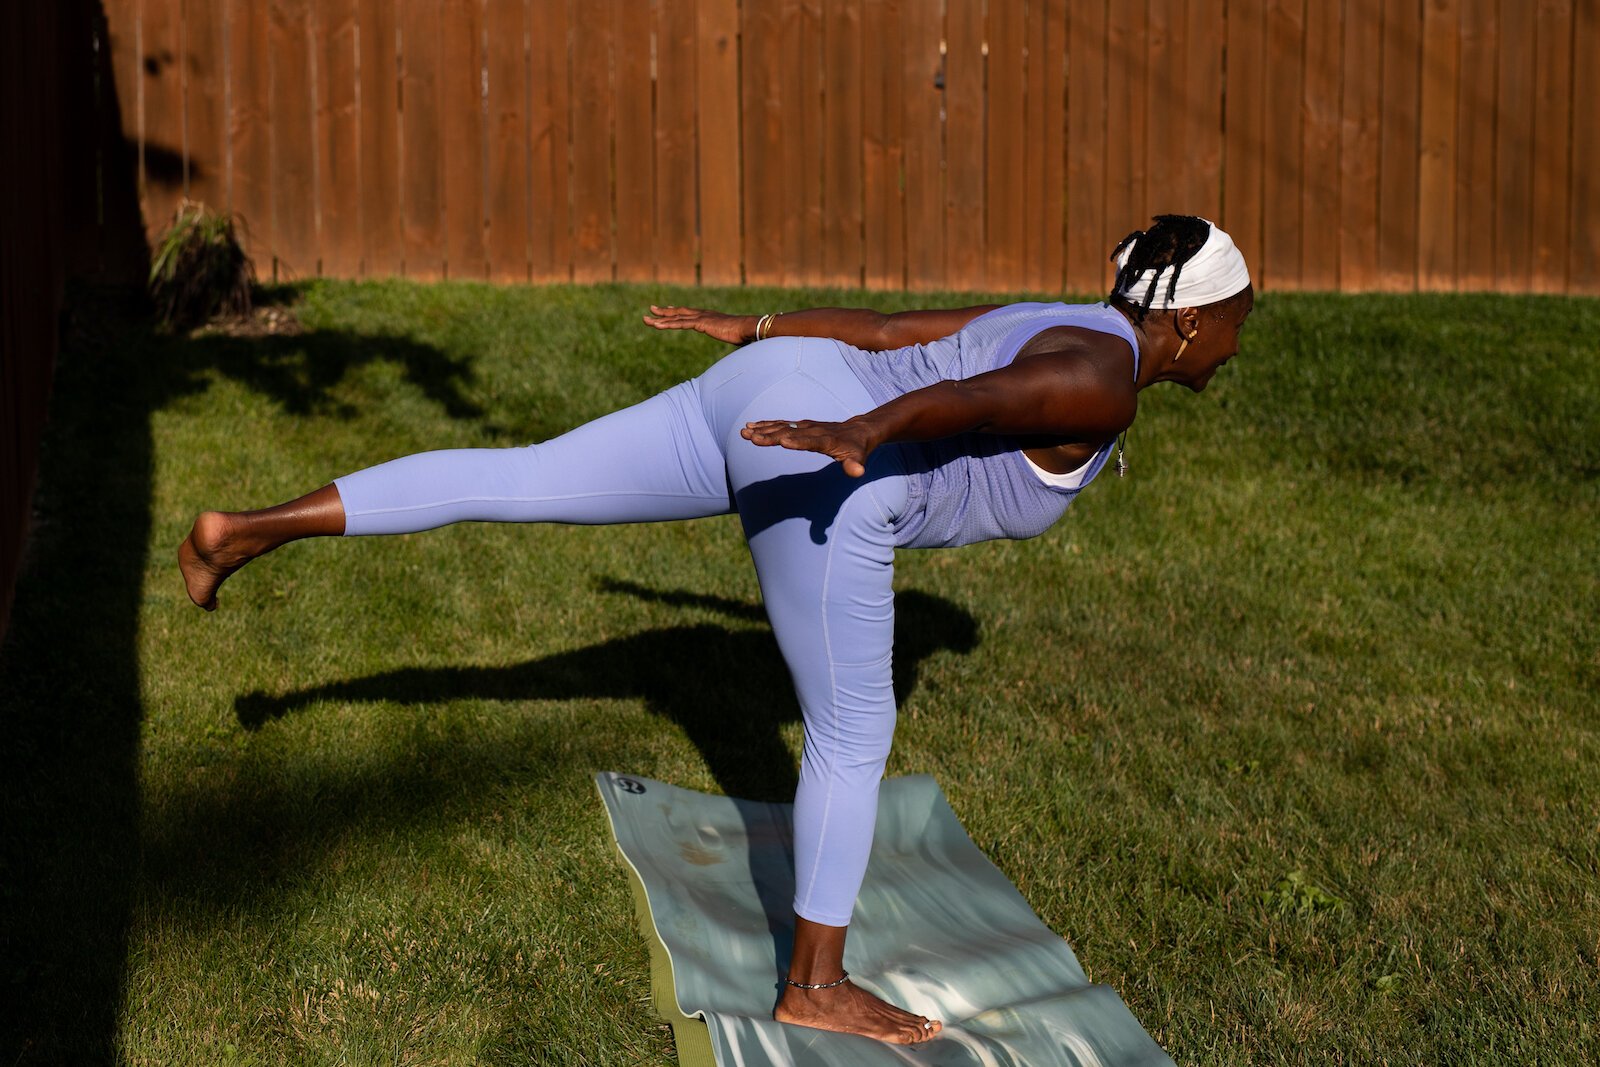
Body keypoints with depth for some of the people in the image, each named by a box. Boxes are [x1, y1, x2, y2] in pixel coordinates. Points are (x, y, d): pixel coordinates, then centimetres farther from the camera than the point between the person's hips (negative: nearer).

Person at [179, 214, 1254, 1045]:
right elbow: (966, 396, -26)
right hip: (809, 463, -9)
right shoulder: (1103, 385, -7)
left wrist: (750, 331, 32)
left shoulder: (1048, 327, 23)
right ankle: (816, 983, 17)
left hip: (760, 396, 10)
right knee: (853, 731, 4)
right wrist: (861, 434, -39)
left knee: (514, 483, 9)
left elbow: (876, 325, 27)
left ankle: (250, 529, 9)